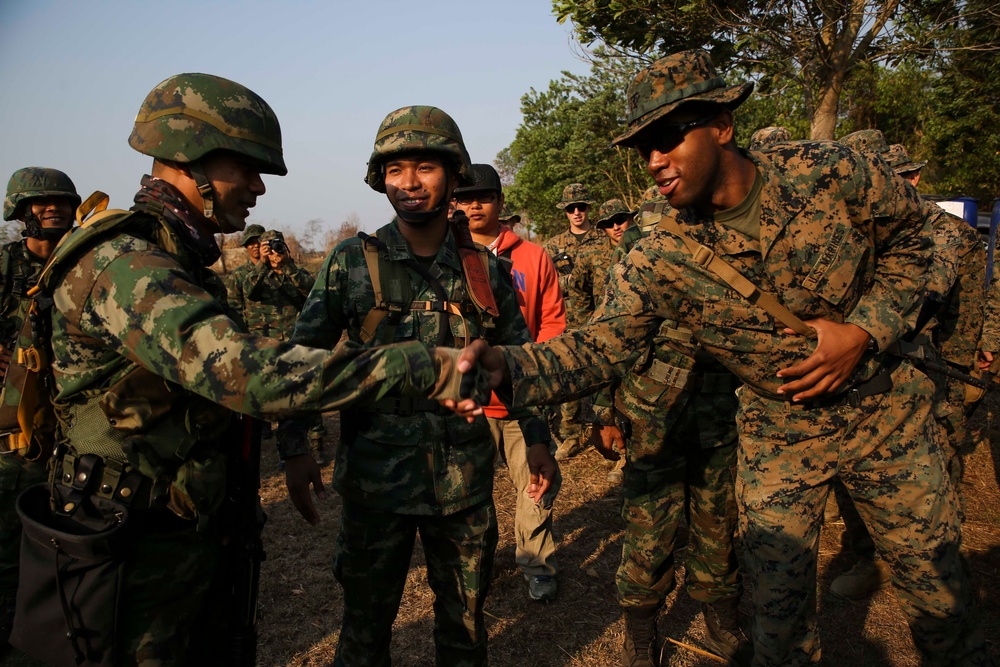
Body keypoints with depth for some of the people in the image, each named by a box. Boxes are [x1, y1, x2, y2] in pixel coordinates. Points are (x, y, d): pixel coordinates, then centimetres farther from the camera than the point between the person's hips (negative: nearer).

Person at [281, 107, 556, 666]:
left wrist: (538, 439, 2)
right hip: (376, 473, -1)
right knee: (368, 619, 15)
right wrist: (296, 448, -10)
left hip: (466, 474, 2)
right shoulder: (353, 263, -5)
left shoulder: (485, 268, 1)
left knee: (465, 619, 18)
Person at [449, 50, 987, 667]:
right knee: (780, 608, 6)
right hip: (779, 436, 0)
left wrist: (866, 330, -16)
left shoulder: (827, 170, -17)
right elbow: (599, 346, -22)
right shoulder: (660, 262, -19)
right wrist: (508, 367, -40)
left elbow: (910, 233, -1)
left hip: (887, 410, 1)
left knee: (937, 584, 16)